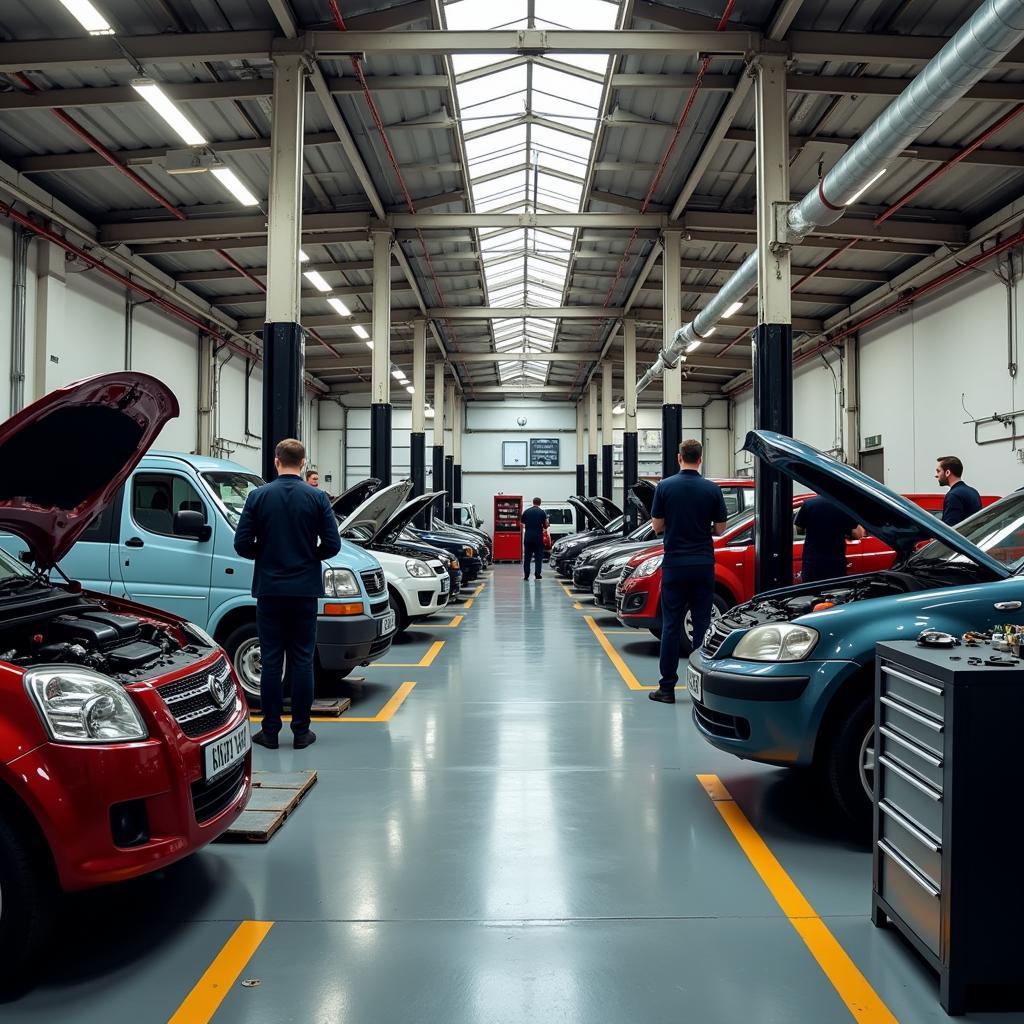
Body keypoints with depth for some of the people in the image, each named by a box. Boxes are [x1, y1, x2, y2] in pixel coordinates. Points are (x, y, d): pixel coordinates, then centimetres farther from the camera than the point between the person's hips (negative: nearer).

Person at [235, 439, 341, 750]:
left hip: (269, 589, 0)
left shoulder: (258, 496, -3)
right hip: (304, 590, 0)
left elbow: (242, 544, -4)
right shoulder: (317, 498, -3)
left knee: (271, 660, 6)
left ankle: (270, 731, 11)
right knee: (301, 660, 5)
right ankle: (301, 731, 10)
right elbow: (332, 544, -5)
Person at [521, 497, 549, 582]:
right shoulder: (542, 512, -3)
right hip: (538, 537, -2)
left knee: (527, 556, 6)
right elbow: (545, 525, -2)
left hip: (528, 537, 2)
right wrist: (547, 525, 20)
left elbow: (523, 524, 7)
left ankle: (526, 575, 1)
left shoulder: (526, 512, 4)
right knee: (538, 556, 7)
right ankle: (537, 574, 4)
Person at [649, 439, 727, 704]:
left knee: (672, 625, 3)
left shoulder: (665, 486, -4)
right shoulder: (713, 489, -1)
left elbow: (657, 526, -1)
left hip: (674, 564, -1)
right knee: (702, 623, 7)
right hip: (703, 564, 1)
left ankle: (667, 687, 5)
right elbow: (719, 529, 2)